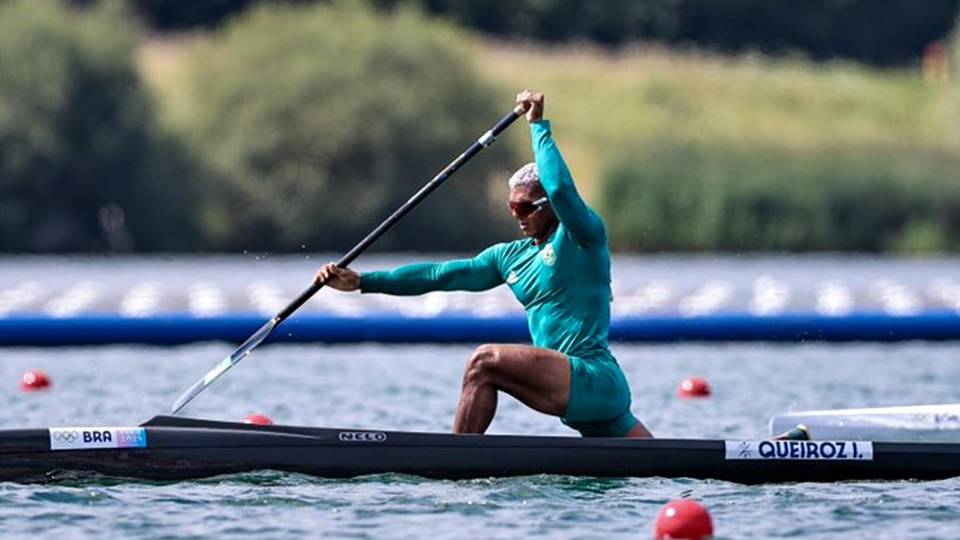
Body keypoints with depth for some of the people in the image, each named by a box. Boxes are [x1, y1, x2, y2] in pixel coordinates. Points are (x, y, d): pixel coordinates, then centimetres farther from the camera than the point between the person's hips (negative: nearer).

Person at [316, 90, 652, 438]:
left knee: (485, 361, -20)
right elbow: (440, 275, 16)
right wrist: (361, 282, 10)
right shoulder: (511, 257, 19)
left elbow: (561, 189, -24)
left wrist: (538, 125, -15)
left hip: (596, 379, -9)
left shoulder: (583, 236, -3)